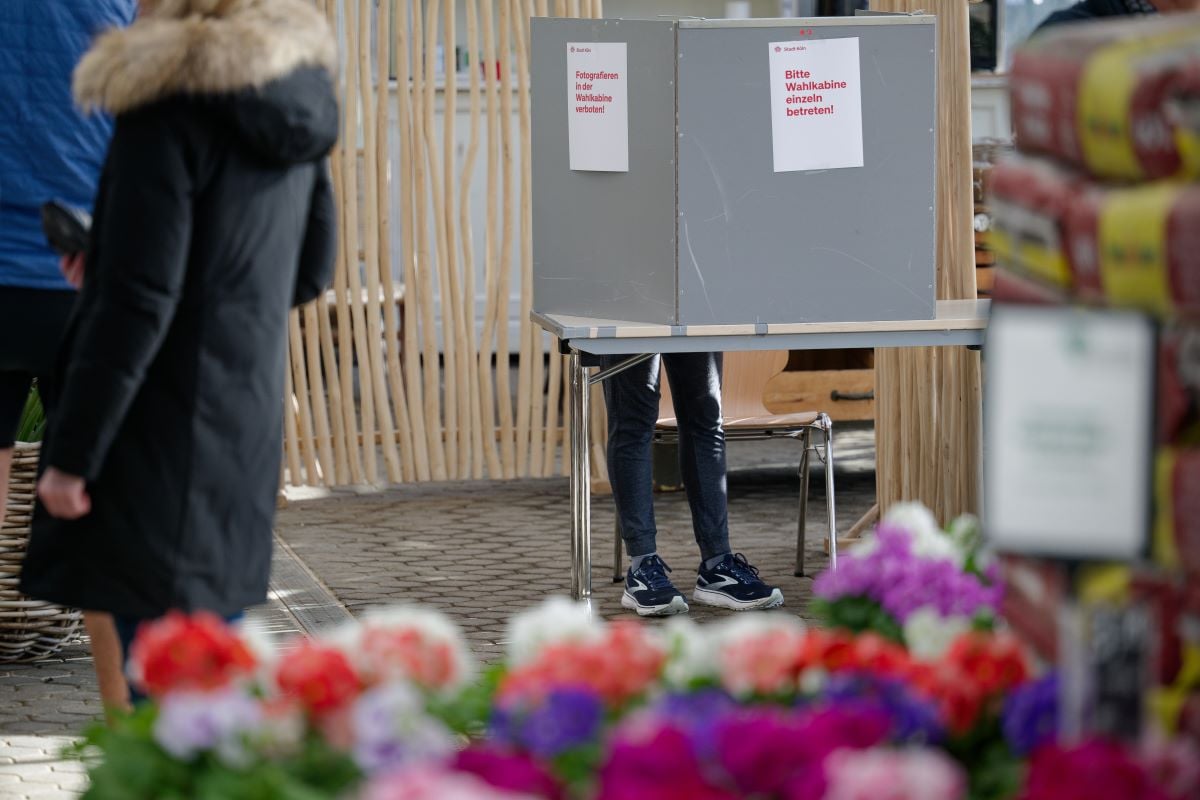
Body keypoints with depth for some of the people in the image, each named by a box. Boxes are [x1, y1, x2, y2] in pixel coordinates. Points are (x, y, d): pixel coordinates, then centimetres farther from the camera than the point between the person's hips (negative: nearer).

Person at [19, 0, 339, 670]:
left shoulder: (172, 101, -17)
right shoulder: (296, 98, 6)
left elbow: (138, 302, -19)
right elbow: (309, 274, 16)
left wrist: (70, 456, -14)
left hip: (167, 430, -8)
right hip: (250, 419, 8)